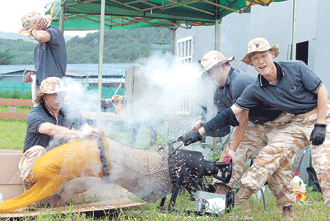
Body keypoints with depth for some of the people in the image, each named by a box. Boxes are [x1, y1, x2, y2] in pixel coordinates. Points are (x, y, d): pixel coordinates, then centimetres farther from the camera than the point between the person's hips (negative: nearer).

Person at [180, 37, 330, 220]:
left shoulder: (296, 68, -16)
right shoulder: (255, 90, -5)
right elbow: (231, 113, -4)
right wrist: (199, 132, -8)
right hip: (297, 123, 5)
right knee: (272, 152, -9)